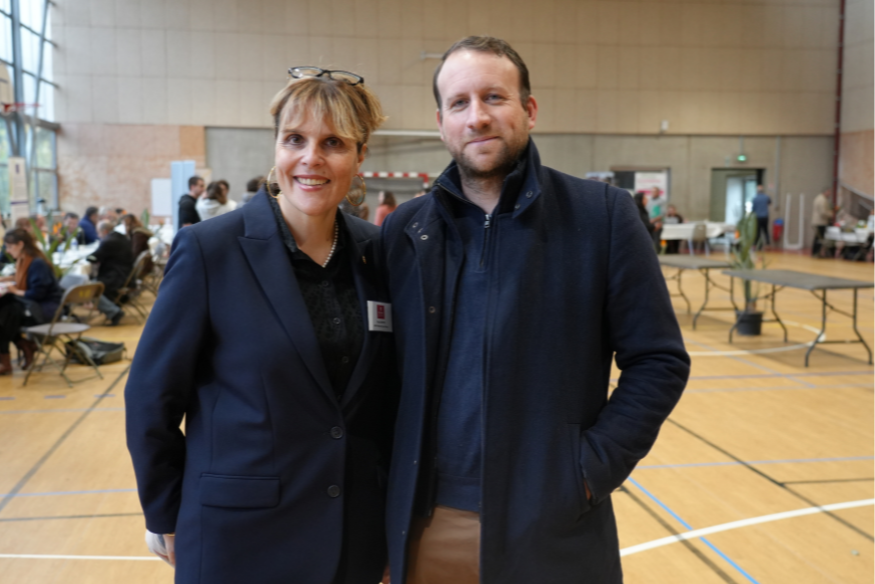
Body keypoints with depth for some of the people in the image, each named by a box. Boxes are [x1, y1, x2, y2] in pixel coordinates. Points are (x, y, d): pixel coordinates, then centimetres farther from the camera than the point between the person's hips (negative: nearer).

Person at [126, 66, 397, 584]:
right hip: (239, 540, -3)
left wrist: (392, 503, 8)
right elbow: (151, 397, -7)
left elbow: (389, 392, 7)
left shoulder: (377, 252, -2)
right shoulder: (208, 249, -13)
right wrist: (167, 520, -1)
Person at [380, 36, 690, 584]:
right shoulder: (404, 229, 3)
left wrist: (591, 468, -11)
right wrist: (392, 483, 0)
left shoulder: (602, 215, -6)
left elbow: (658, 362, -4)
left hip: (551, 529, -2)